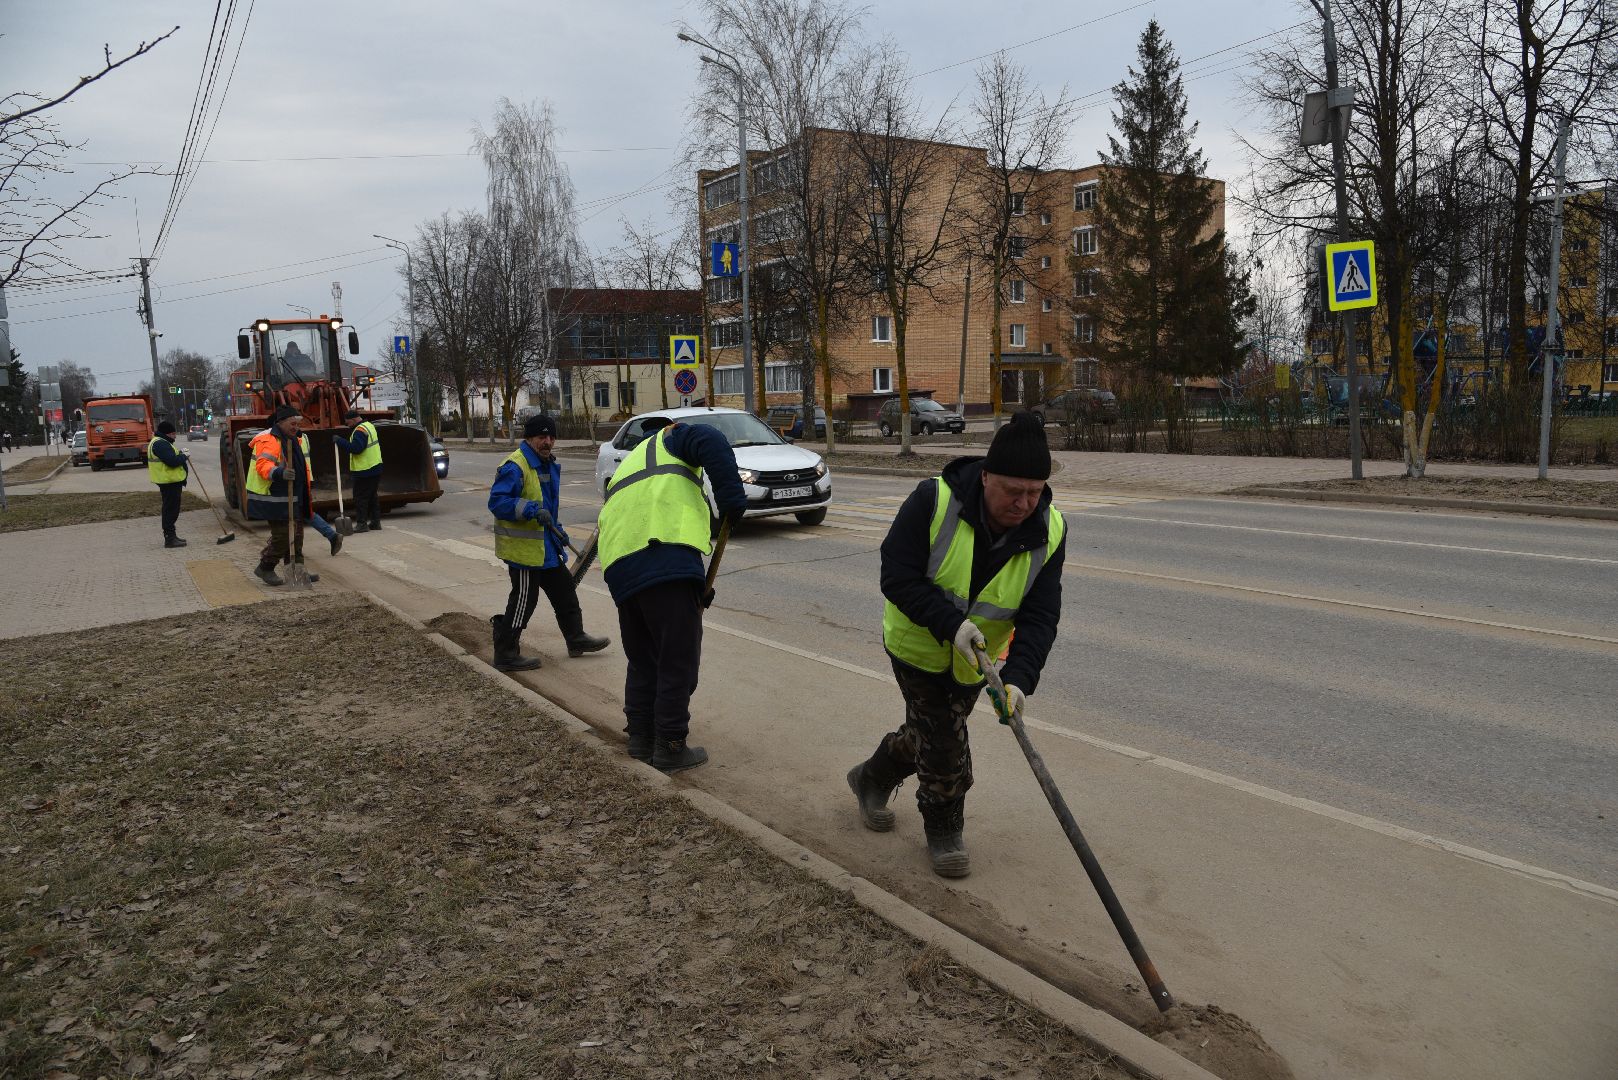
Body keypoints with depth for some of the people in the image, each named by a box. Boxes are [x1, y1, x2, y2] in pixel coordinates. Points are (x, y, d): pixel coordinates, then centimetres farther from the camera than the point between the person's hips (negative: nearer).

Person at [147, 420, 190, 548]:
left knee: (171, 509, 17)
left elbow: (171, 456, 24)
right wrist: (184, 456, -10)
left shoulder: (161, 442, 18)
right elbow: (172, 461, -26)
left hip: (171, 481, 11)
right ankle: (169, 539, -7)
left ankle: (171, 536, 26)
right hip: (169, 481, -11)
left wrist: (179, 453, 7)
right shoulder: (160, 444, -17)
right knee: (171, 509, -8)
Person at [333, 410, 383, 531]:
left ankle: (361, 523, -4)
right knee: (372, 496, 16)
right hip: (375, 468, 10)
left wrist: (340, 441, -23)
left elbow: (356, 447, -29)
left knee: (360, 498, -4)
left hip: (365, 471, -10)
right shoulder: (369, 425, 15)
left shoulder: (360, 430, -17)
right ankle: (375, 521, 19)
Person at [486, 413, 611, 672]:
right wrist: (532, 510, -33)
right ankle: (506, 655, 7)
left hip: (545, 546, 10)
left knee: (564, 590, 18)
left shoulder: (549, 466, 14)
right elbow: (497, 502, -25)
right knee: (524, 600, -3)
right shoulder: (514, 467, -19)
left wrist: (556, 530, 21)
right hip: (523, 547, -10)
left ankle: (576, 639, 32)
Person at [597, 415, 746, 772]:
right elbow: (711, 442, -8)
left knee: (642, 660, 22)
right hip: (667, 563, -7)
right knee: (678, 662, 2)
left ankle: (640, 737, 31)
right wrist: (732, 498, -7)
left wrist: (696, 588, 34)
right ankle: (670, 747, 8)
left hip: (621, 571, 7)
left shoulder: (625, 468, 37)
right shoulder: (670, 439, 17)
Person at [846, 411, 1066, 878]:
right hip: (917, 643, -4)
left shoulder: (1049, 532, -19)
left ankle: (872, 778, 46)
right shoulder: (934, 501, -30)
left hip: (973, 656, 4)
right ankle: (943, 830, 21)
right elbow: (897, 578, -28)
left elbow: (1040, 616, -22)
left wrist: (1018, 678, -36)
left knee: (929, 730, 18)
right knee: (944, 739, -3)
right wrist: (952, 623, -38)